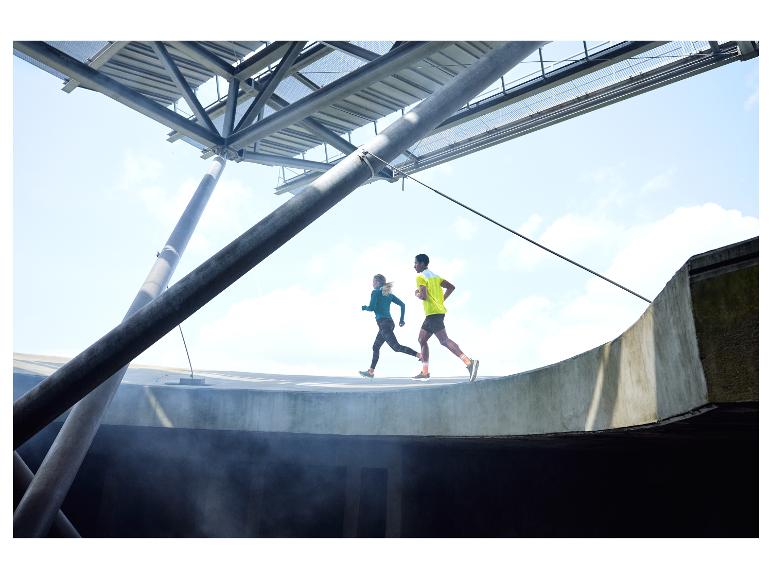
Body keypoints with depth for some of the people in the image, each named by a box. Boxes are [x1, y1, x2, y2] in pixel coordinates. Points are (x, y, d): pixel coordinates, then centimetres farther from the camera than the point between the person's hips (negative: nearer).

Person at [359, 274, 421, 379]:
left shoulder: (376, 292, -4)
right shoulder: (389, 294, 17)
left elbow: (372, 308, -13)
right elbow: (402, 304, 12)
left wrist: (364, 308, 7)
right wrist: (402, 319, 14)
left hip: (383, 323, -9)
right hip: (389, 323, 9)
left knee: (396, 347, -14)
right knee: (376, 347, 16)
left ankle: (419, 355, -25)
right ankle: (371, 371, 18)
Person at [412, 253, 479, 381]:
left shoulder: (420, 277, -6)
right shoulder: (435, 276, 20)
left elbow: (423, 296, -18)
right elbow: (451, 287, 15)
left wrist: (416, 294, 4)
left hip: (433, 313, -10)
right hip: (439, 311, 10)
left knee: (444, 340, -18)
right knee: (422, 339, 17)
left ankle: (469, 362, -32)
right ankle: (425, 372, 19)